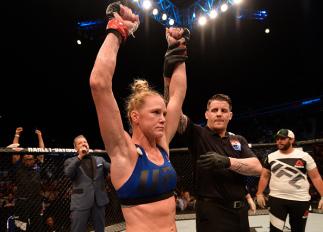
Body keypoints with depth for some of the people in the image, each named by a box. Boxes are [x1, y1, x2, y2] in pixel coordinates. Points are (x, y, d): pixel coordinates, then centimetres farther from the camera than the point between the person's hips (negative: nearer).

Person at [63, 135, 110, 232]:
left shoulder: (99, 159, 14)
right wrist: (80, 157, -15)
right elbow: (68, 173, -14)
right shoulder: (70, 161, 5)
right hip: (81, 202, -3)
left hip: (99, 200, 3)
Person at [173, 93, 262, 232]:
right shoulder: (197, 134, -2)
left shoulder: (239, 140, 10)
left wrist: (227, 161, -21)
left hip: (240, 210, 5)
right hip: (211, 211, -5)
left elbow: (257, 167, -5)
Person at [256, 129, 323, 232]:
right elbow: (264, 177, 9)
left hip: (300, 200, 0)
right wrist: (259, 194, 0)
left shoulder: (304, 156, -2)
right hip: (277, 199, 1)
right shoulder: (271, 157, 4)